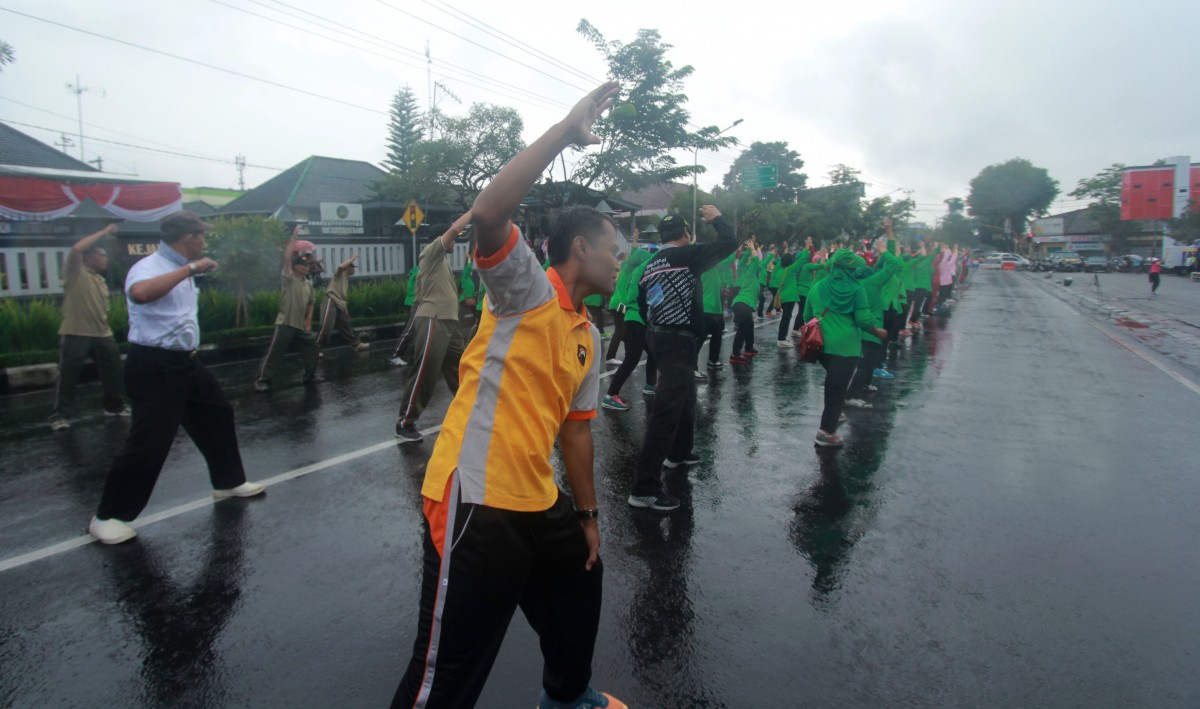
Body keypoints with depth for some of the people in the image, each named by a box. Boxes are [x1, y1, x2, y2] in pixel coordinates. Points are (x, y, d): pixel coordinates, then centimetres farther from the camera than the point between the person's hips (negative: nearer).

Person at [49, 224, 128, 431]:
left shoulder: (101, 280, 18)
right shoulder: (75, 272, -4)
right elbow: (76, 249, -22)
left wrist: (106, 328, 19)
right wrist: (104, 232, -15)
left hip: (102, 334, 7)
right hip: (74, 334, -7)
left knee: (113, 370, 12)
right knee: (67, 375, -1)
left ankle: (115, 406, 26)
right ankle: (60, 415, 6)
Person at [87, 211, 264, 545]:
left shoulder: (181, 269, 10)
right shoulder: (149, 267, -19)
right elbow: (140, 293, -45)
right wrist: (190, 268, -38)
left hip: (184, 362, 10)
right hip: (154, 367, -10)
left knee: (218, 415, 19)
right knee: (149, 443, -6)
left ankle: (228, 482, 36)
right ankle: (108, 517, 10)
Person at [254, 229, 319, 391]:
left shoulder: (308, 283, 10)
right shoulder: (288, 278, -7)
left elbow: (310, 303, 18)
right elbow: (287, 258, -21)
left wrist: (308, 322, 10)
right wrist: (294, 237, -23)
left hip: (301, 325, 6)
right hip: (285, 324, -6)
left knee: (312, 350, 11)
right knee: (273, 354, -4)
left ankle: (310, 376, 26)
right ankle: (262, 380, 5)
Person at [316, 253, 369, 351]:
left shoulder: (346, 278, 24)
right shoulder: (339, 273, 1)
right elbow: (341, 266, -25)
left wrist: (345, 308, 21)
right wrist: (352, 259, -12)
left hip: (340, 304, 9)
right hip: (331, 301, -9)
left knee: (345, 326, 11)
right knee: (326, 326, -11)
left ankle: (357, 344, 15)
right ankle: (316, 347, -4)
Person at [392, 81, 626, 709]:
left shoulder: (588, 338, 14)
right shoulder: (525, 288, -9)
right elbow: (487, 214, -28)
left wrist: (588, 515, 20)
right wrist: (567, 130, -23)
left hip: (539, 504, 9)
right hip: (475, 502, -9)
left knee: (581, 583, 28)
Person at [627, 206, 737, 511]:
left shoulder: (650, 265, 12)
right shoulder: (685, 255, -12)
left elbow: (642, 304, 18)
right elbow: (729, 243, -14)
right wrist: (717, 218, 3)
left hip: (659, 336, 10)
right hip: (678, 340, -9)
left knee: (684, 397, 29)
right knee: (666, 410, -10)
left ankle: (678, 452, 48)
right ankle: (645, 488, -11)